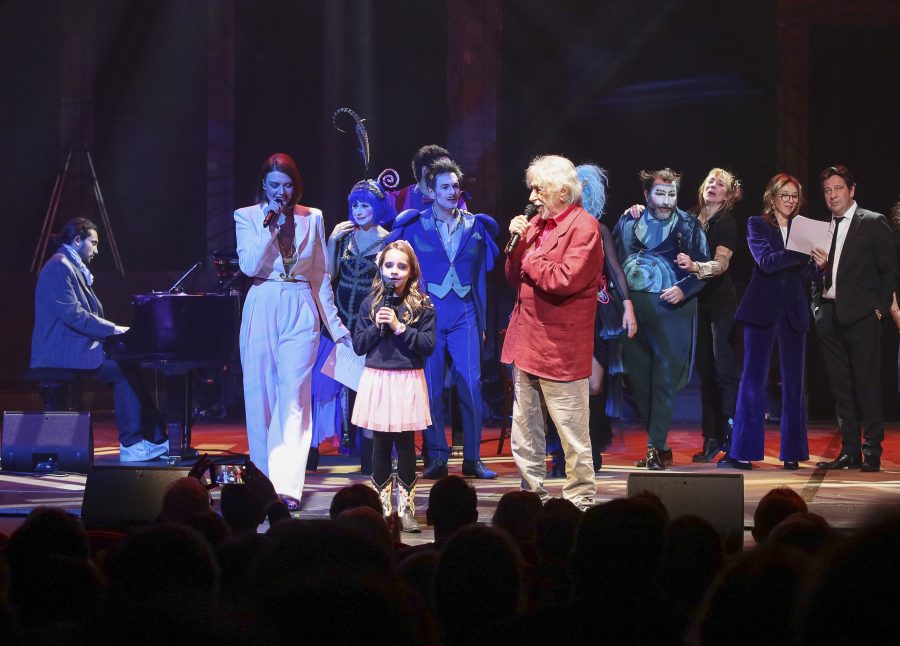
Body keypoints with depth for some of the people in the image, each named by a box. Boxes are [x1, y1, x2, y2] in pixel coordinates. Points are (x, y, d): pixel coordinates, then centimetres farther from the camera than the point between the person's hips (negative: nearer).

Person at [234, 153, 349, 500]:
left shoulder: (312, 218, 9)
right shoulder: (247, 217, 5)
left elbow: (321, 275, 13)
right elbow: (249, 266, -10)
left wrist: (335, 324, 12)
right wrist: (271, 224, -13)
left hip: (300, 312, 0)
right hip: (262, 309, 0)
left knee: (293, 396, -11)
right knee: (260, 394, 3)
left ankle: (286, 484, -18)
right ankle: (264, 479, 14)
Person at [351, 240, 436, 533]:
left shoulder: (421, 305, -1)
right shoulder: (371, 303, 5)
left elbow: (428, 345, -7)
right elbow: (358, 345, 6)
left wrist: (399, 328, -15)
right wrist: (376, 327, -10)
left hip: (408, 380, -2)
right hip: (377, 379, 2)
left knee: (406, 444, 3)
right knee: (381, 444, 6)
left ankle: (406, 507, 10)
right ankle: (382, 507, 13)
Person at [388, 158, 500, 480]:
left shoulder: (475, 226, 10)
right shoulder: (415, 226, 5)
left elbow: (481, 276, 15)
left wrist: (482, 321, 13)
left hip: (465, 314, 1)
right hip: (428, 313, -1)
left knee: (471, 384, -6)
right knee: (431, 387, -3)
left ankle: (472, 458, 1)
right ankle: (436, 457, 5)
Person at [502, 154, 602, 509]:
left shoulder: (584, 227, -12)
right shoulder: (537, 224, 14)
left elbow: (564, 280, -24)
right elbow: (515, 277, 14)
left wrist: (531, 260, -9)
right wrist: (517, 242, -1)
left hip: (560, 346, -9)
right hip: (527, 343, 9)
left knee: (572, 432, -1)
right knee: (524, 431, 14)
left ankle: (580, 498, 6)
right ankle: (533, 495, 23)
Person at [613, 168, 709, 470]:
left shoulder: (689, 226, 4)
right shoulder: (628, 223, 10)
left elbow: (702, 268, 2)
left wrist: (684, 289, -15)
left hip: (672, 308, -3)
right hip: (634, 307, 3)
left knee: (665, 377, -6)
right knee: (639, 377, 5)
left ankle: (656, 447, -4)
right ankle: (661, 447, 15)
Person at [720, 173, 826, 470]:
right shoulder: (757, 225, 4)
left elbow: (807, 276, 8)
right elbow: (766, 261, -12)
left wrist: (818, 265, -14)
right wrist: (803, 255, -21)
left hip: (793, 312, 3)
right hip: (763, 310, -3)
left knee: (793, 383, 3)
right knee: (753, 379, -4)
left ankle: (792, 453, 8)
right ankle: (742, 453, -3)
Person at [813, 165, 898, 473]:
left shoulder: (873, 223, 0)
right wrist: (817, 306, 3)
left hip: (860, 316, -5)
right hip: (829, 315, 5)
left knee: (867, 385, -5)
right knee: (841, 388, 7)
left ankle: (872, 453, -2)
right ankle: (849, 452, 11)